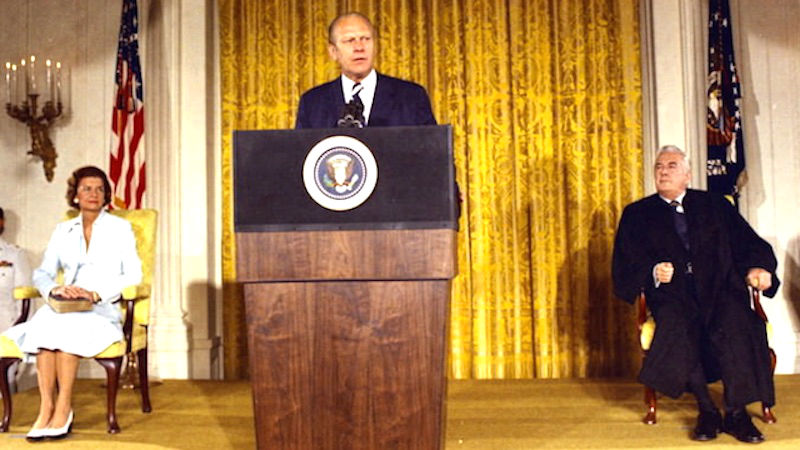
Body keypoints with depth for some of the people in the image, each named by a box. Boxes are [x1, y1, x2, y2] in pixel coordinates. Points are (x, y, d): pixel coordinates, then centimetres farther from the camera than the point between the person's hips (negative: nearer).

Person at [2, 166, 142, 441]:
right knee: (44, 321, -31)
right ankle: (46, 406, -30)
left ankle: (63, 407, -27)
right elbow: (42, 273, 12)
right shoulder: (63, 231, 18)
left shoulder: (120, 228, 8)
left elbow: (134, 274, -2)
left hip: (104, 308, -3)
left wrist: (96, 293, -16)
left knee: (65, 325, -33)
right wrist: (55, 289, -12)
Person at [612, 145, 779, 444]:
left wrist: (758, 267, -11)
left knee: (734, 322, -31)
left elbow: (749, 244, 11)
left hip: (719, 288, 1)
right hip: (672, 294, -1)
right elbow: (624, 267, 5)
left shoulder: (715, 205, 19)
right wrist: (653, 272, -15)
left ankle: (737, 413, -23)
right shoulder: (637, 214, 14)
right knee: (677, 326, -34)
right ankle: (706, 411, -22)